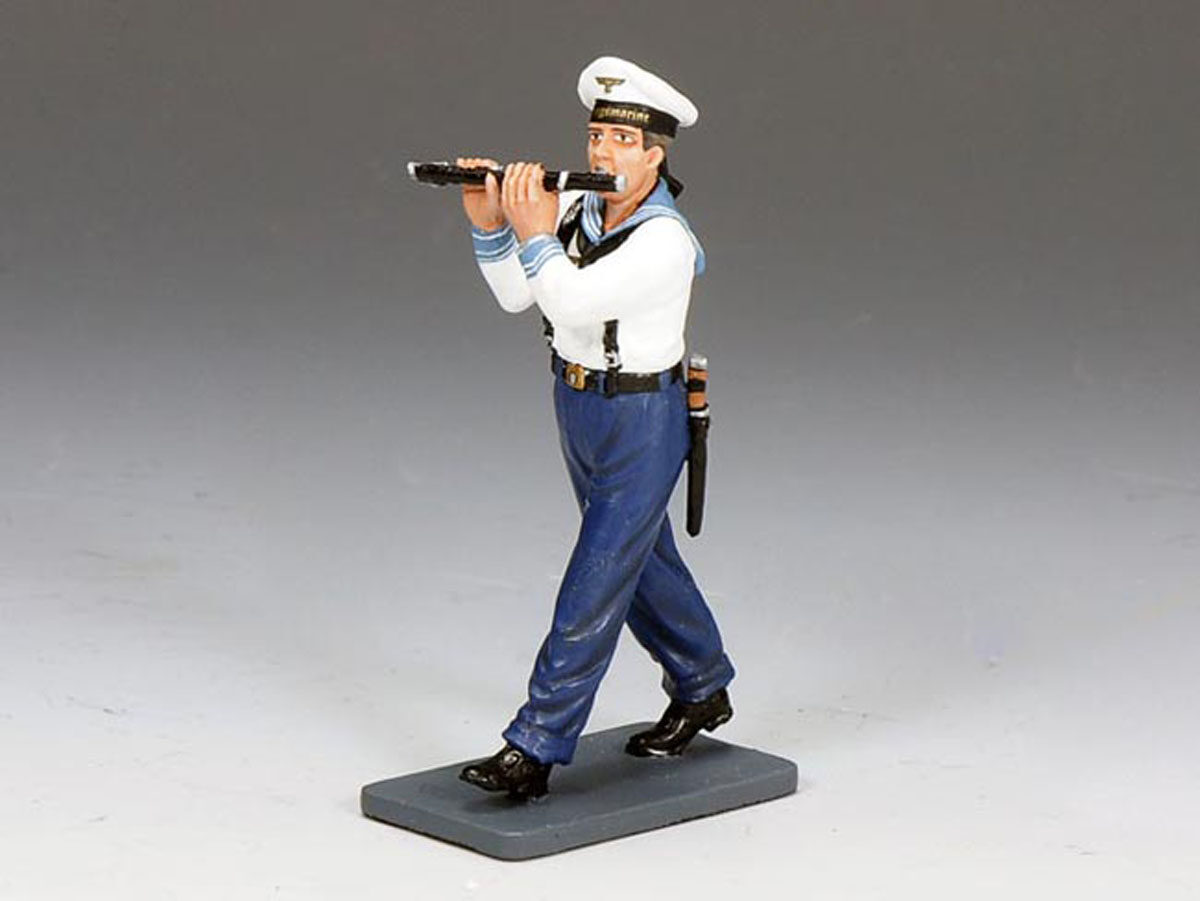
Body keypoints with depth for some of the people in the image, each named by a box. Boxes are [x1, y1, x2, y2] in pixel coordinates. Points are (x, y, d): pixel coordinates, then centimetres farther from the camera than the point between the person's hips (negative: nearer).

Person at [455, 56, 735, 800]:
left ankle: (535, 751, -4)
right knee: (644, 561, 22)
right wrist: (490, 227, -16)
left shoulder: (664, 241, -24)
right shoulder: (578, 206, -2)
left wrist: (534, 236, -43)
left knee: (593, 590, -6)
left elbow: (572, 302, -31)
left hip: (642, 425, -8)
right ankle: (703, 692, 40)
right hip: (580, 410, 8)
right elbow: (516, 297, -2)